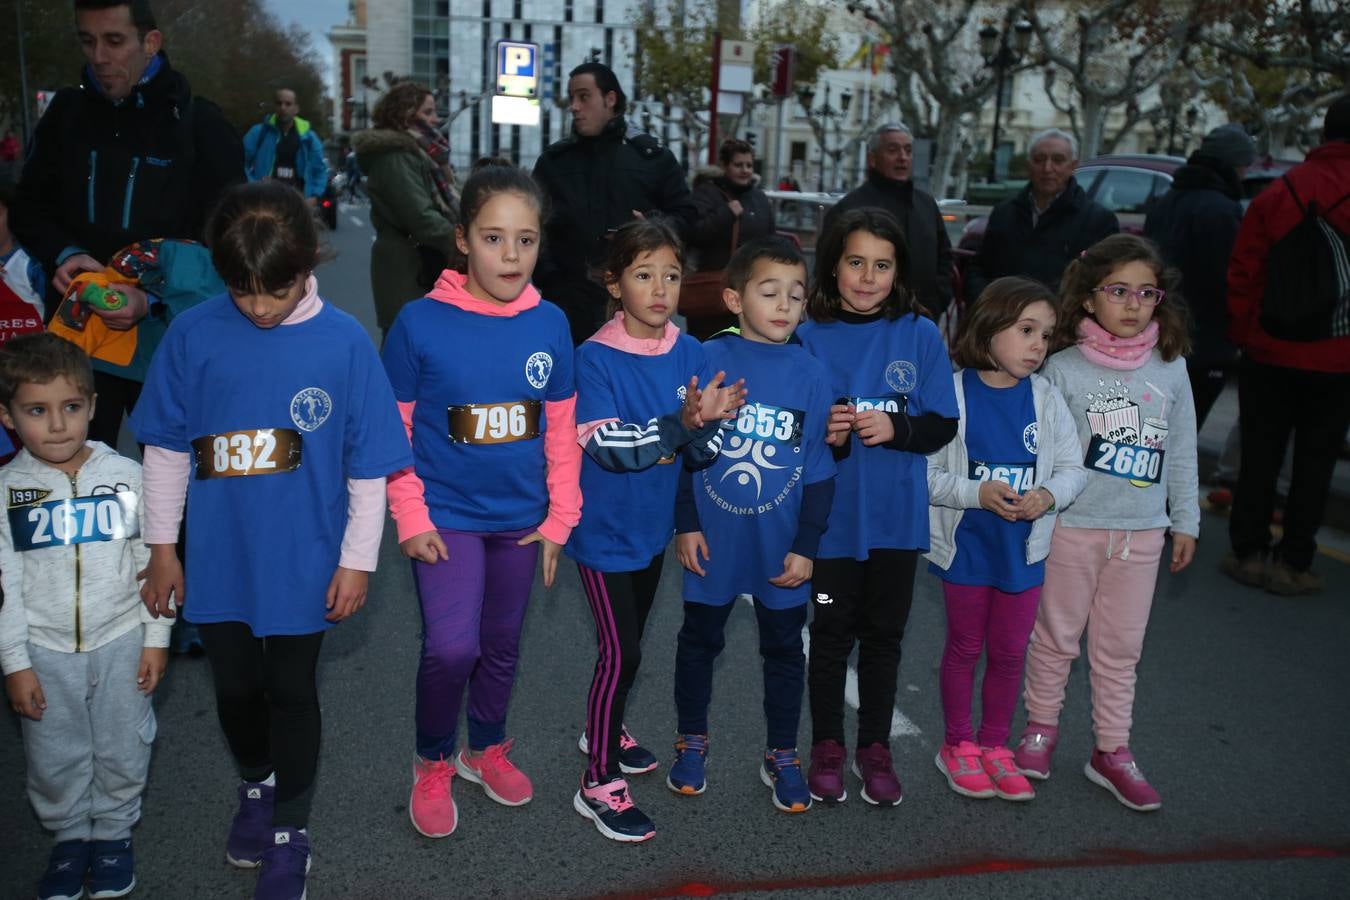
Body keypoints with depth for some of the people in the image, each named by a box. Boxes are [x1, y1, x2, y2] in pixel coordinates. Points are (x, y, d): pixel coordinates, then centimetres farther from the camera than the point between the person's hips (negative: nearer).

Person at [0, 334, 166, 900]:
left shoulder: (127, 478, -8)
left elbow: (152, 562, -2)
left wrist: (156, 638, -2)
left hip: (121, 643, 0)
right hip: (45, 651, 1)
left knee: (122, 753, 12)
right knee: (54, 759, 14)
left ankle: (114, 833, 35)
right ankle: (69, 837, 37)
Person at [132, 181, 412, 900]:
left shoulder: (343, 341, -12)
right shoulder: (193, 335, -8)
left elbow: (368, 464, -6)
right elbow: (165, 448, 3)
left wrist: (357, 559, -5)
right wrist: (162, 546, 5)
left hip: (303, 558, -2)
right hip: (219, 556, 2)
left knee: (291, 690, 11)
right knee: (235, 686, 18)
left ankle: (289, 832, 31)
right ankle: (255, 786, 47)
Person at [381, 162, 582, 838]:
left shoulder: (550, 324, -3)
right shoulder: (420, 323, -12)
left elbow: (561, 430, 4)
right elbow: (393, 432, -7)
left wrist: (559, 518, 3)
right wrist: (411, 520, -10)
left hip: (522, 519, 4)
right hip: (447, 515, -3)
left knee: (502, 644, 17)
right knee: (451, 647, -14)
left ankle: (486, 749, 42)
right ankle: (433, 763, 14)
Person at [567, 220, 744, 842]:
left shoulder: (689, 355, -5)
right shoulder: (595, 359, -18)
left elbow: (701, 453, -6)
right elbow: (611, 448, -26)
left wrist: (712, 421, -28)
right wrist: (683, 421, -37)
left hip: (653, 528, 6)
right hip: (605, 531, -5)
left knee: (630, 643, 22)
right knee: (620, 652, -2)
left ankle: (605, 731, 45)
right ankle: (598, 785, 14)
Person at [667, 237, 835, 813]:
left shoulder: (811, 374, -5)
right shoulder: (707, 360, -9)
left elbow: (818, 468, -1)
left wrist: (806, 545, -2)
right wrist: (686, 524, -5)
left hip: (781, 544, 1)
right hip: (714, 539, -1)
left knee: (784, 647, 13)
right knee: (700, 639, 15)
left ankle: (781, 755, 32)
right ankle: (693, 740, 36)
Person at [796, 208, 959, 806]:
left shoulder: (921, 335, -2)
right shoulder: (810, 336, -4)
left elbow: (943, 425, -1)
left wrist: (895, 428, -19)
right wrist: (822, 433, -22)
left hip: (897, 515, 1)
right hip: (833, 514, -1)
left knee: (884, 634, 13)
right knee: (832, 633, 9)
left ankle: (875, 747, 31)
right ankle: (826, 746, 28)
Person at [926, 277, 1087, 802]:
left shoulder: (1046, 398, -3)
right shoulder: (953, 393, -13)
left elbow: (1073, 469, 1)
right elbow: (927, 473, -13)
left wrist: (1049, 495, -19)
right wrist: (978, 492, -26)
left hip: (1024, 548, 3)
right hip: (966, 544, -3)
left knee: (1010, 652, 14)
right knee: (964, 649, 13)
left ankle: (995, 745, 33)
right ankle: (958, 746, 30)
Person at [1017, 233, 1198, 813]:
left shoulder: (1170, 368, 3)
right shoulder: (1063, 368, -8)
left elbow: (1182, 451, 9)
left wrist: (1185, 520, 11)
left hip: (1142, 530, 3)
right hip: (1072, 525, -3)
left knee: (1121, 645, 12)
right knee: (1058, 635, 11)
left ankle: (1111, 751, 24)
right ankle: (1041, 726, 31)